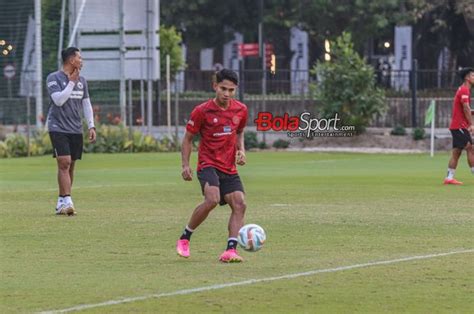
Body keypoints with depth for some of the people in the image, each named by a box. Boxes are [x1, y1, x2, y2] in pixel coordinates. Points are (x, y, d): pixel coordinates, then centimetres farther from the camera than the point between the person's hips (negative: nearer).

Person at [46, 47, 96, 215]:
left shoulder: (81, 80, 12)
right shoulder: (54, 78, -6)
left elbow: (86, 105, 15)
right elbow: (59, 100, -18)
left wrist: (91, 126, 7)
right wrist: (72, 82, -14)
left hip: (76, 130, 6)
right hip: (58, 128, -6)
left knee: (70, 166, 5)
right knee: (64, 163, -16)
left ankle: (61, 203, 12)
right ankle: (67, 202, -21)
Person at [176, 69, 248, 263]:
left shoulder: (241, 110, 5)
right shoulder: (202, 111, -8)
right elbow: (188, 138, 1)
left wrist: (241, 150, 4)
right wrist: (185, 165, -7)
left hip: (229, 168, 5)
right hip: (208, 165, -5)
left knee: (239, 204, -12)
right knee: (212, 199, -28)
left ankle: (231, 250, -15)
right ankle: (184, 238, -10)